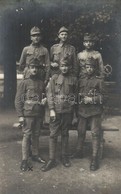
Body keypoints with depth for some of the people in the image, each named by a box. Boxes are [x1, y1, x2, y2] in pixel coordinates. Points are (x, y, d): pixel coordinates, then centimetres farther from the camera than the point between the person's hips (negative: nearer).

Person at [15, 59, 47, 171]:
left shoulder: (41, 83, 10)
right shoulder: (24, 82, -3)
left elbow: (44, 97, 23)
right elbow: (18, 100, -6)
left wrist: (44, 100, -2)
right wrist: (20, 115, -12)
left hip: (39, 114, 4)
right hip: (28, 114, -4)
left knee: (36, 135, 13)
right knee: (27, 136, -2)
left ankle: (35, 155, 27)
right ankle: (24, 160, 7)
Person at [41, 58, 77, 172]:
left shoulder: (73, 79, 5)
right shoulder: (54, 78, 1)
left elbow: (75, 94, 11)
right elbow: (50, 94, -3)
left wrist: (73, 105, 3)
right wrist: (51, 110, -10)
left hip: (68, 111, 1)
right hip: (56, 110, -1)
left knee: (65, 134, 13)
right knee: (53, 135, 1)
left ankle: (64, 156, 26)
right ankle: (52, 160, 9)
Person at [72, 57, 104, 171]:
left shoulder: (99, 81, 1)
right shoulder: (81, 80, 12)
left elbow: (102, 97, -3)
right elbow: (77, 95, 17)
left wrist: (91, 99, -15)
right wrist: (80, 99, -1)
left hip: (95, 111, -4)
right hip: (82, 111, 4)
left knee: (95, 134, -3)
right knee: (80, 132, 12)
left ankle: (94, 158, 4)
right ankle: (79, 152, 29)